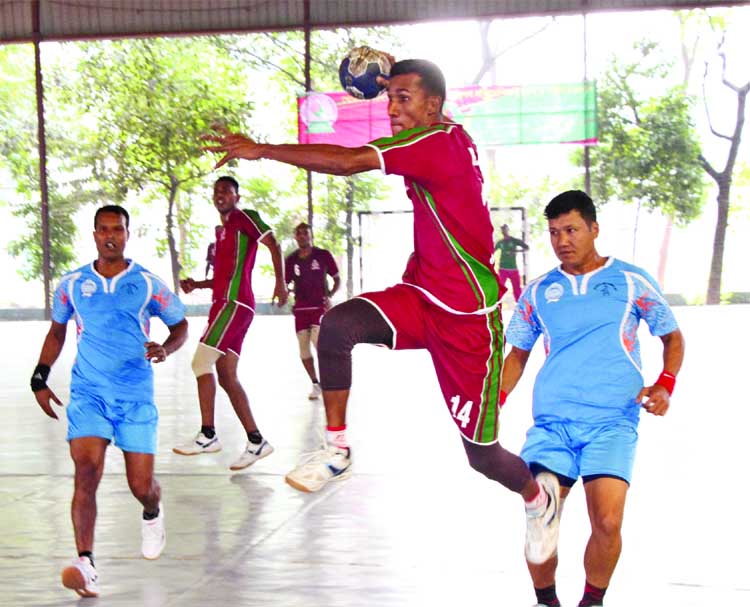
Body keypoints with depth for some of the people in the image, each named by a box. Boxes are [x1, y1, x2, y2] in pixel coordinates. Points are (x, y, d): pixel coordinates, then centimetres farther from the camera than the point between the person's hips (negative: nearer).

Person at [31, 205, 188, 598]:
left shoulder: (147, 284, 0)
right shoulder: (73, 284, 5)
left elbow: (180, 326, 10)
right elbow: (57, 332, 19)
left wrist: (166, 349, -11)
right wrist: (40, 378, 11)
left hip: (136, 394, 0)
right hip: (88, 392, 1)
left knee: (141, 486, 0)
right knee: (86, 472, -19)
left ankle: (152, 515, 38)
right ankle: (85, 564, -22)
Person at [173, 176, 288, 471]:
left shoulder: (244, 217, -1)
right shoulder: (222, 231, 26)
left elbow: (273, 244, -11)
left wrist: (280, 282, -21)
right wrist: (197, 285, 15)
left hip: (234, 303, -10)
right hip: (224, 303, 10)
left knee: (202, 362, -16)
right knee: (226, 377, 6)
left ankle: (207, 435, -14)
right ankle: (256, 441, 7)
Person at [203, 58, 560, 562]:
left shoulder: (435, 141, -22)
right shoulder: (449, 137, 5)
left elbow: (348, 162, -32)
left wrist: (262, 150, -29)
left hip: (468, 316, -8)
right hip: (420, 294, 8)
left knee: (482, 453, 4)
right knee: (336, 325, -24)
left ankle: (540, 497, 37)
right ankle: (337, 449, -10)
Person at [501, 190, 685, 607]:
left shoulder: (632, 282, 4)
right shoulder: (539, 292, 10)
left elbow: (673, 337, 13)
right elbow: (518, 353, 19)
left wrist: (664, 385, -4)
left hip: (613, 421, -2)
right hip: (552, 421, 2)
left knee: (607, 522, -16)